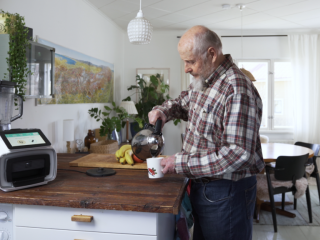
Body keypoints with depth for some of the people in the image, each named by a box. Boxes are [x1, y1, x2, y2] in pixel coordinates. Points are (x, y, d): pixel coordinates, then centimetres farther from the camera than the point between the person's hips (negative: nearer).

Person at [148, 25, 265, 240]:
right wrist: (164, 111, 1)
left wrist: (182, 163, -24)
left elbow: (238, 154, -30)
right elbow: (184, 101, 24)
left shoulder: (237, 90, -25)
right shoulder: (203, 81, 3)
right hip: (202, 186, 8)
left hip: (227, 192, -8)